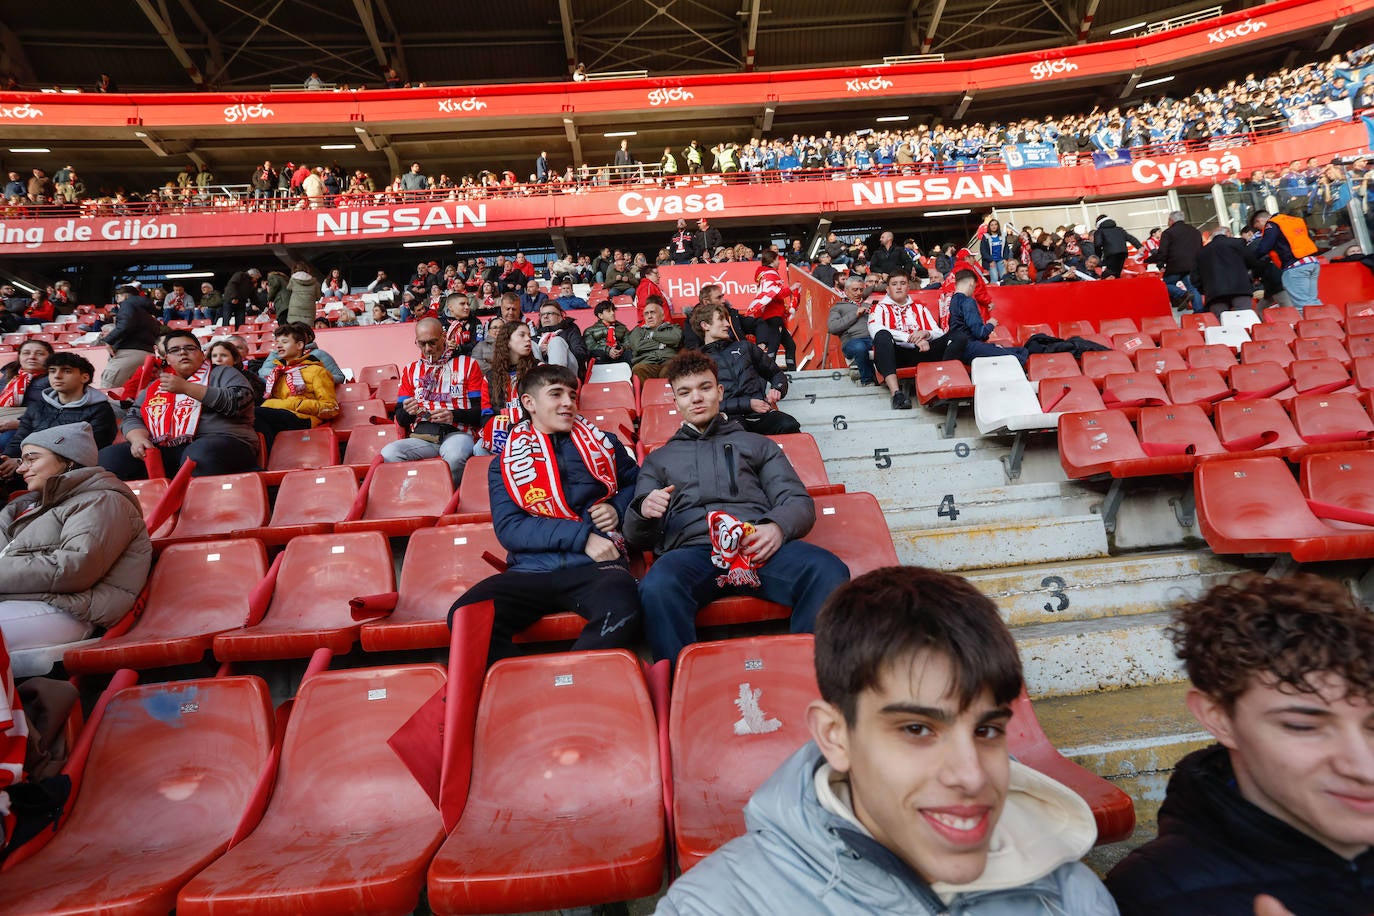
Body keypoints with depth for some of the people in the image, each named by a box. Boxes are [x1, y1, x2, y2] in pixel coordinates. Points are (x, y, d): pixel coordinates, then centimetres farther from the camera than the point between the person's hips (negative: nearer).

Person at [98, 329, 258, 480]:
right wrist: (139, 439, -2)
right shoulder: (155, 386, 28)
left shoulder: (223, 373, 14)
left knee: (199, 455, -39)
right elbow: (133, 417, 21)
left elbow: (239, 401, -5)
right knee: (108, 457, -18)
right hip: (161, 451, 5)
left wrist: (186, 387, -7)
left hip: (219, 442, -5)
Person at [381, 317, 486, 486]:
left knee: (454, 456, -38)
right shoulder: (410, 370, 20)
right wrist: (408, 412, -6)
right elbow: (400, 419, 18)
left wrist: (453, 415, -14)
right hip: (420, 437, 3)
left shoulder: (468, 364, 11)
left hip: (456, 432, -3)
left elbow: (482, 411, 3)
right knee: (388, 453, -28)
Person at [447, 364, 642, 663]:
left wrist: (618, 508, 5)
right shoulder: (506, 463, 14)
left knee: (621, 612, -36)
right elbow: (508, 529, 1)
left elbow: (636, 482, 29)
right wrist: (582, 536, -10)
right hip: (531, 571, 1)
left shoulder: (602, 442, 17)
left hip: (596, 565, -1)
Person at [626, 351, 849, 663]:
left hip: (757, 544, 1)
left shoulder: (757, 444, 29)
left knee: (828, 571, -33)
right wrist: (643, 510, -2)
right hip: (690, 549, 0)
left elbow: (799, 501, 16)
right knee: (656, 588, -38)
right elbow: (636, 536, 24)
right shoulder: (658, 459, 31)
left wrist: (778, 526, -9)